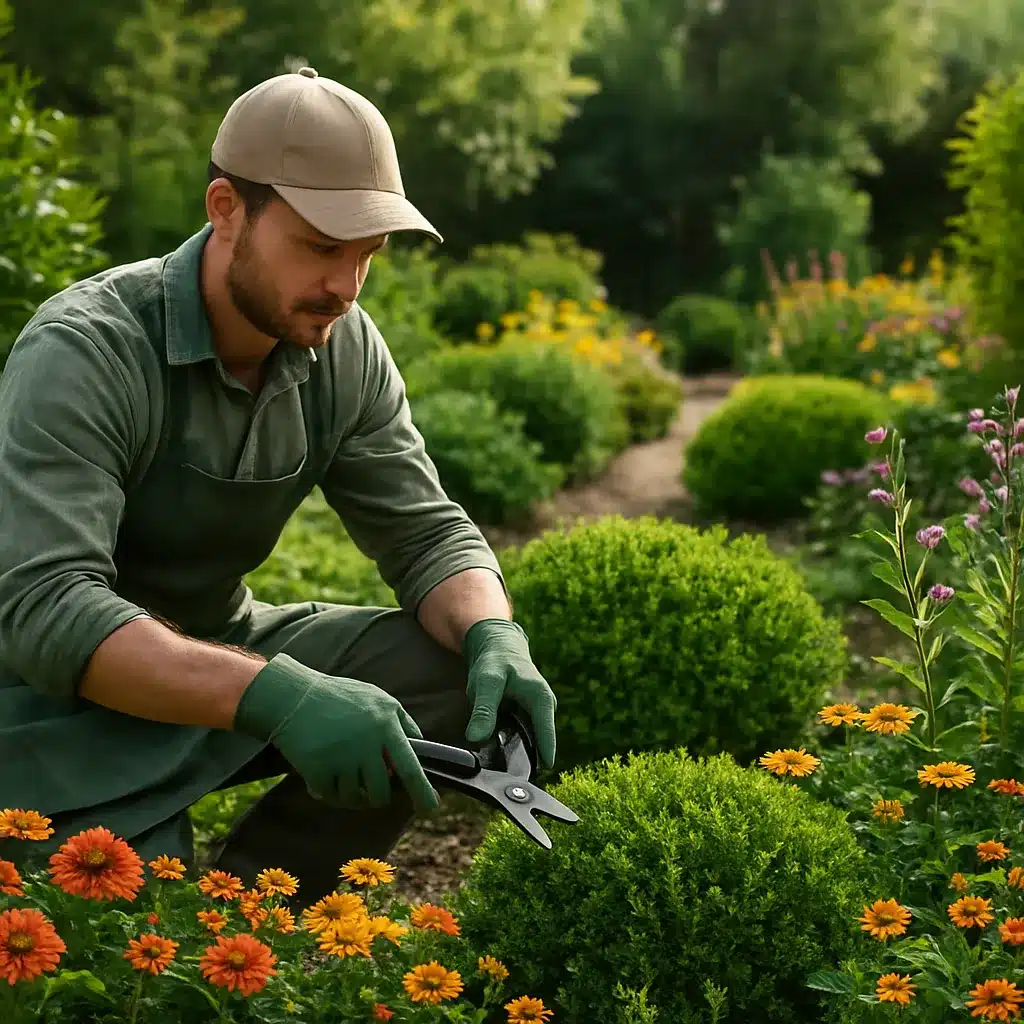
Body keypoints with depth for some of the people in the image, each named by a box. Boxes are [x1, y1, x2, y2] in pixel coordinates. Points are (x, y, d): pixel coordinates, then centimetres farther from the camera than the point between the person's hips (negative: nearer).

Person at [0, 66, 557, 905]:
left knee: (460, 673, -13)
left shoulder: (345, 349, -6)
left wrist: (495, 636, -25)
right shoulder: (85, 352, -25)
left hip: (222, 658, 6)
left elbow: (426, 530, -2)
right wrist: (273, 695, -46)